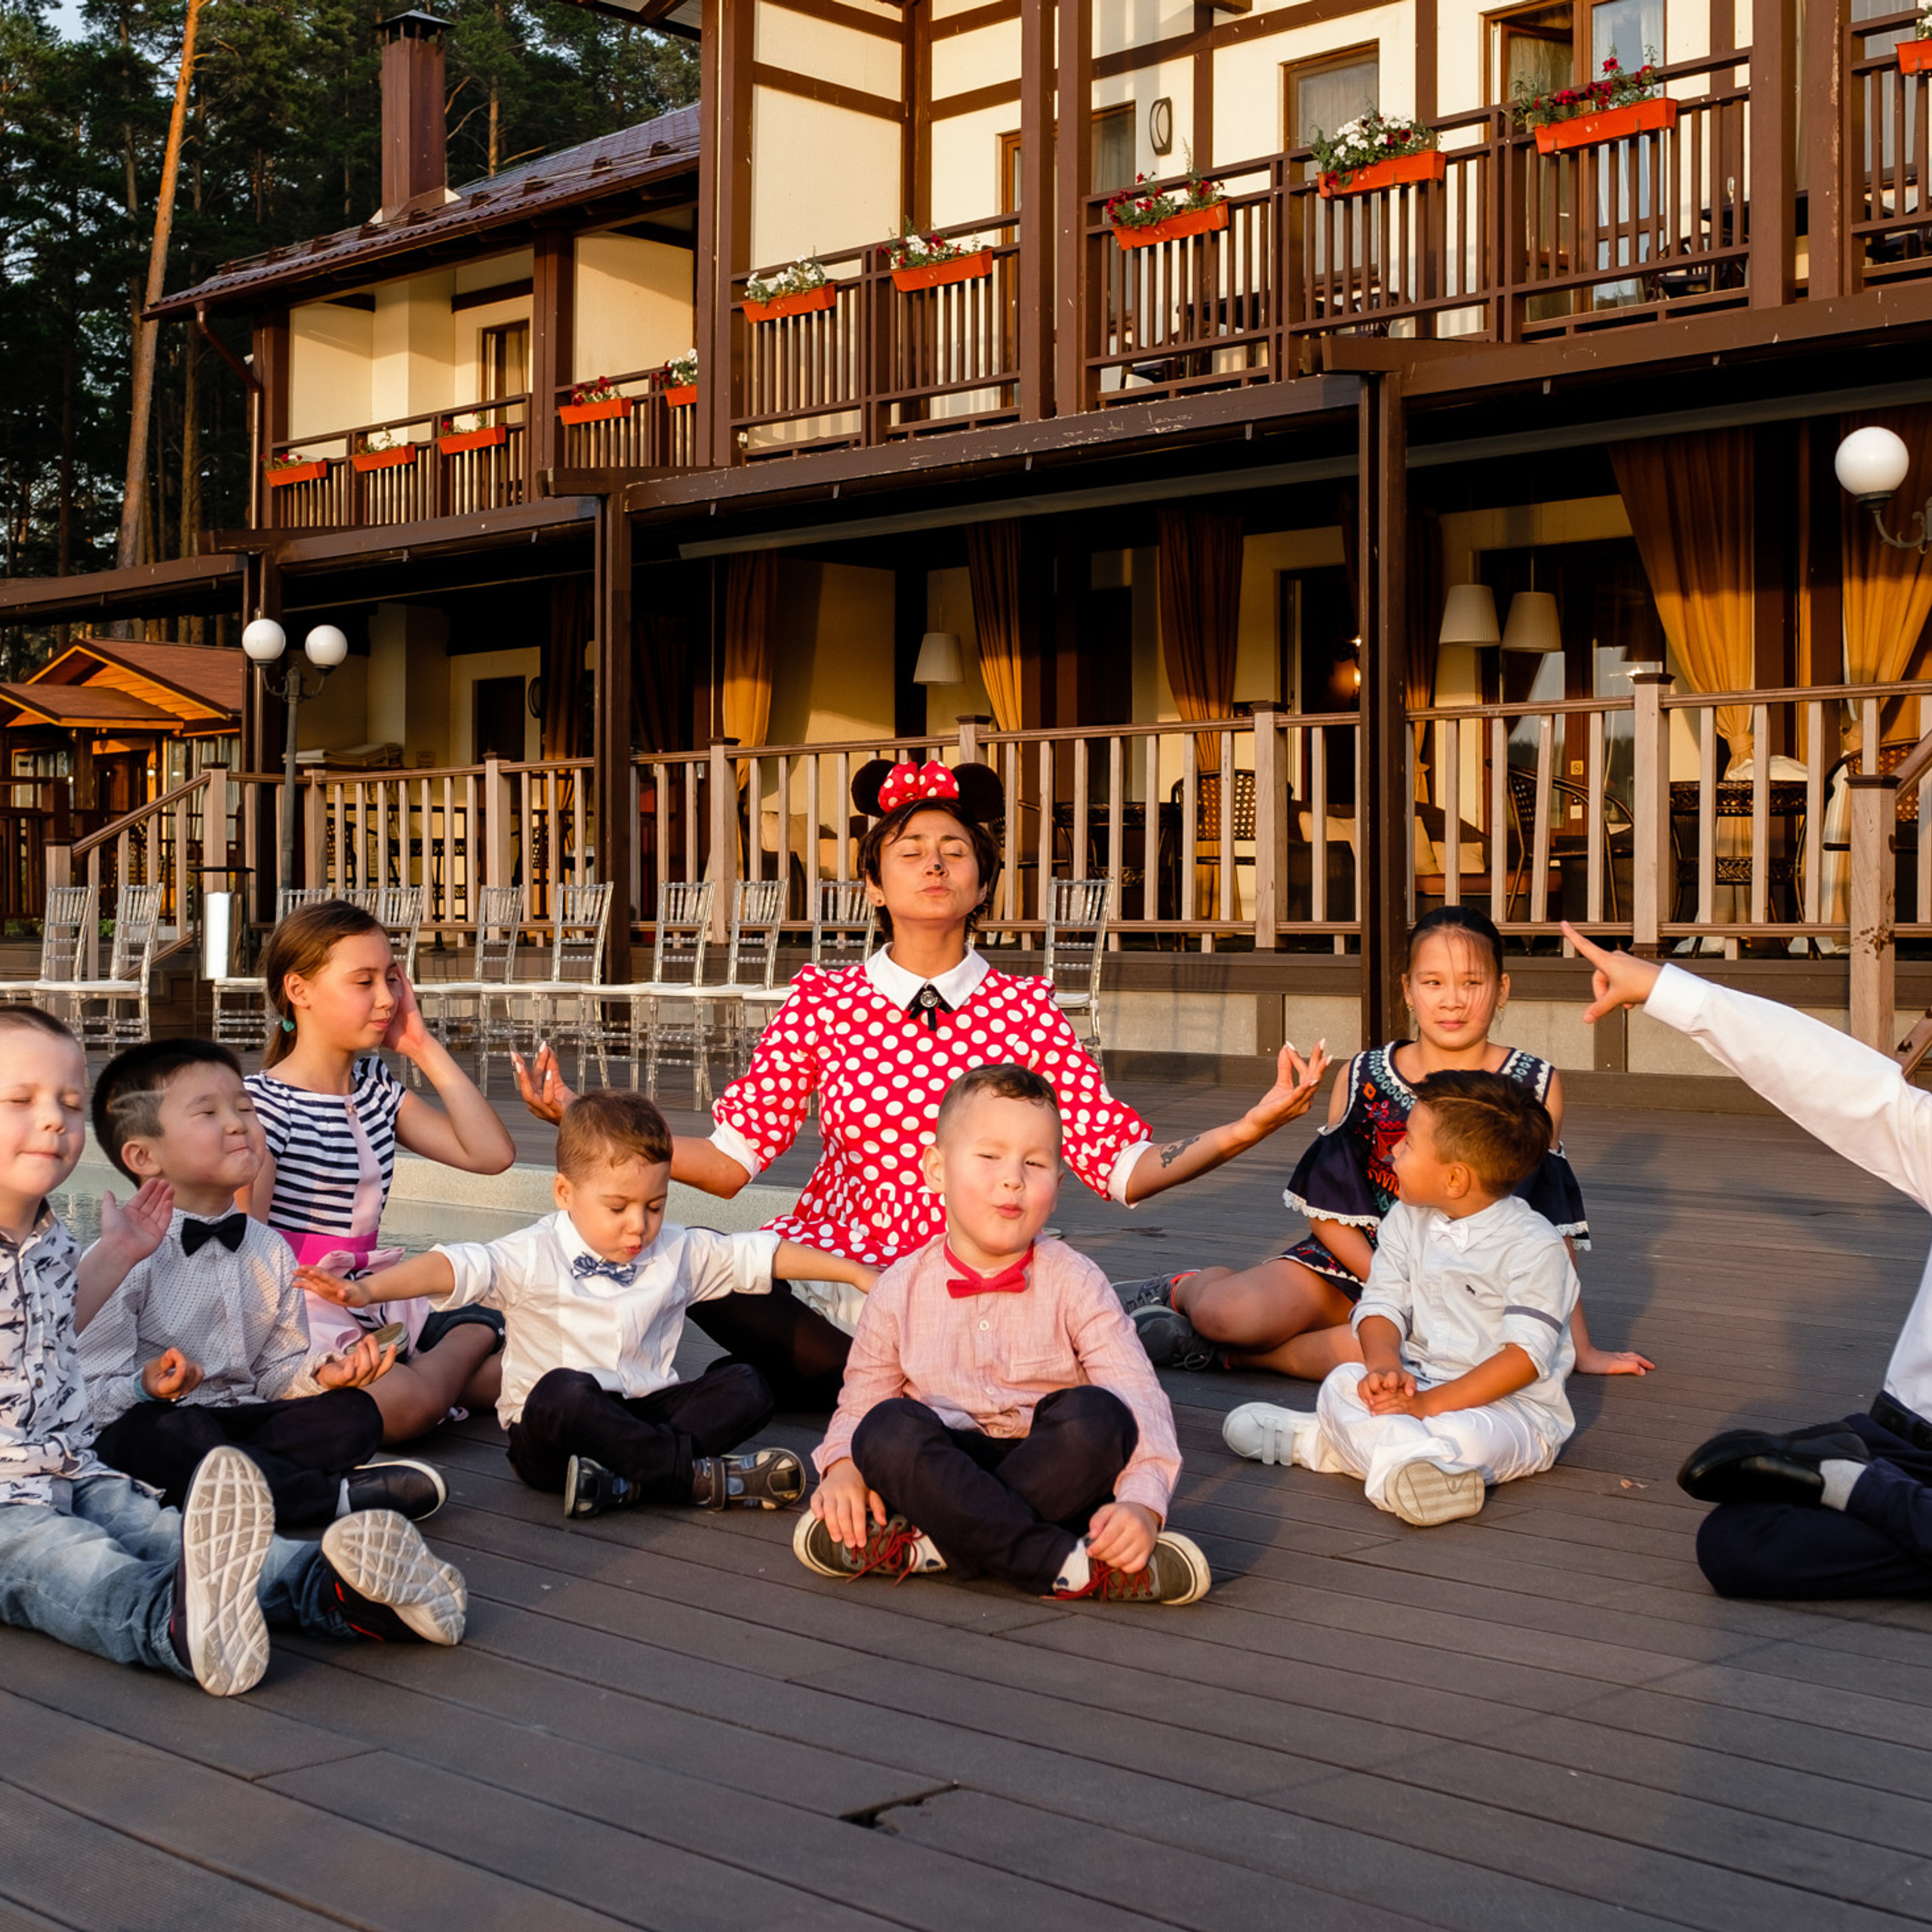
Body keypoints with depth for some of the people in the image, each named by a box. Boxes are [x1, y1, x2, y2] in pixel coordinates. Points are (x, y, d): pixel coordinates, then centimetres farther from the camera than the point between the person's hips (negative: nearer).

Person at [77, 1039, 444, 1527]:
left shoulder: (271, 1252, 10)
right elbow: (88, 1395, -14)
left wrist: (321, 1375, -6)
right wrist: (147, 1387, -35)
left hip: (241, 1417, 6)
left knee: (354, 1413, -14)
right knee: (166, 1432, -39)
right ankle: (335, 1495, -26)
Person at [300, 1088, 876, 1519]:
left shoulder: (679, 1252, 9)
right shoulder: (536, 1257, -7)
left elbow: (759, 1255, 15)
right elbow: (458, 1267, -21)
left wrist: (857, 1274, 14)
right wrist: (368, 1290, -37)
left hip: (646, 1413, 5)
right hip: (551, 1431, -5)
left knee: (746, 1384, -14)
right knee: (563, 1392, -38)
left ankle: (627, 1479, -34)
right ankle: (701, 1475, -31)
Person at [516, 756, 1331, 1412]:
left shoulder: (1024, 1010, 3)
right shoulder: (821, 1003, 4)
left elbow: (1119, 1164, -4)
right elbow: (730, 1159, -1)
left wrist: (1248, 1128, -19)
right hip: (837, 1275, 1)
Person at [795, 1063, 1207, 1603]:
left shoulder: (1073, 1283, -4)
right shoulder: (901, 1289, 2)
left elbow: (1140, 1397, -13)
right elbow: (861, 1400, 11)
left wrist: (1141, 1501, -30)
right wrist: (843, 1467, -12)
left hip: (1054, 1470, -1)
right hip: (945, 1471, 1)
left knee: (1096, 1414, -32)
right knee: (888, 1427, -30)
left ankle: (934, 1547, -29)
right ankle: (1066, 1564, -34)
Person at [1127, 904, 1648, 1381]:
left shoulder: (1534, 1088, -2)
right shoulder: (1364, 1079, 0)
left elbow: (1552, 1227, 2)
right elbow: (1328, 1210, 1)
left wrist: (1581, 1349, 4)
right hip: (1356, 1262, 2)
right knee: (1229, 1313, -26)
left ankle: (1224, 1353, -13)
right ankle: (1191, 1287, 14)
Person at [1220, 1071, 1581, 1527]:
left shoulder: (1534, 1246, -14)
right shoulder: (1407, 1221, 8)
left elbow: (1527, 1354, -20)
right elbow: (1381, 1303, 3)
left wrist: (1432, 1403, -27)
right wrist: (1386, 1365, -21)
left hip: (1512, 1403, -6)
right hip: (1418, 1382, 6)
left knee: (1469, 1437, -39)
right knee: (1343, 1382, -22)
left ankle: (1316, 1442, -38)